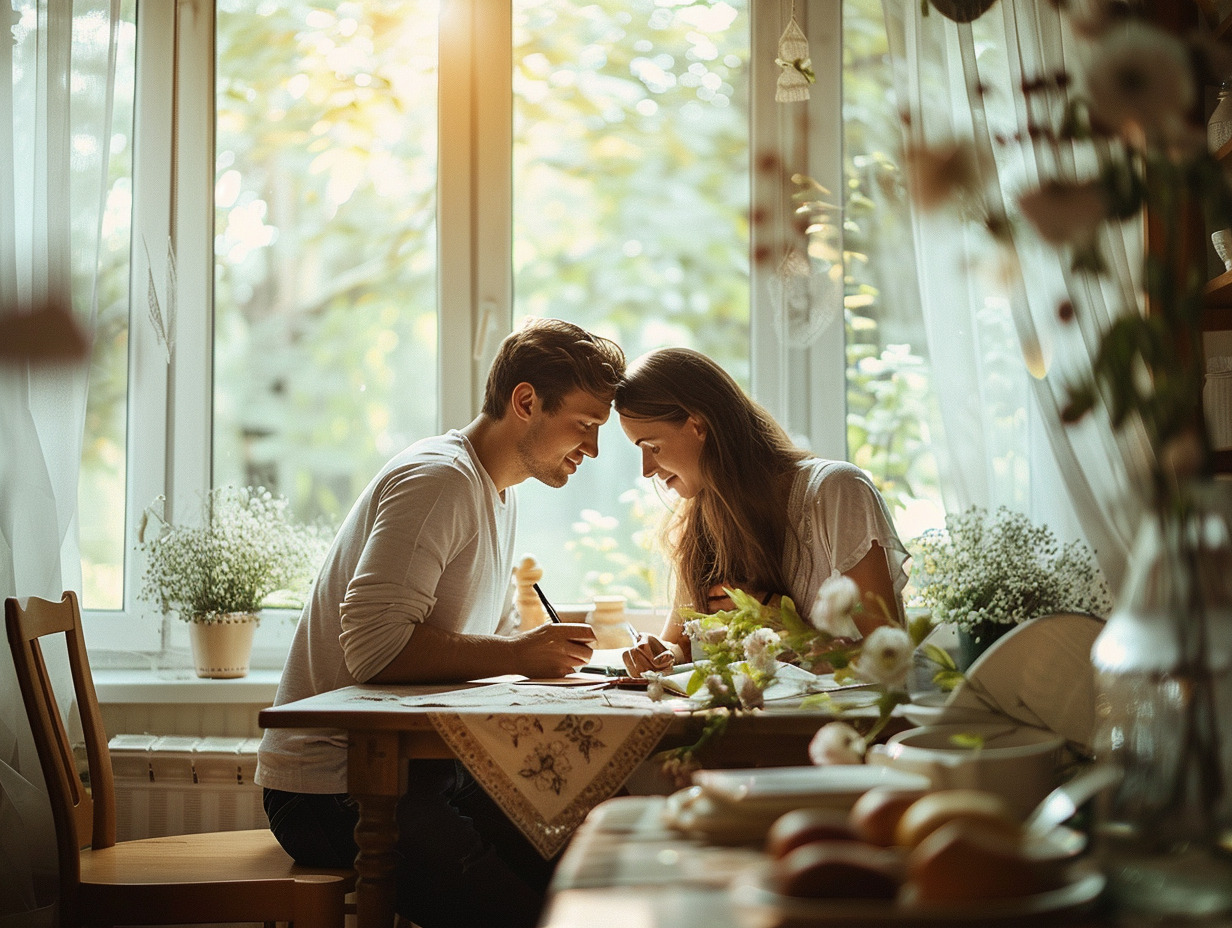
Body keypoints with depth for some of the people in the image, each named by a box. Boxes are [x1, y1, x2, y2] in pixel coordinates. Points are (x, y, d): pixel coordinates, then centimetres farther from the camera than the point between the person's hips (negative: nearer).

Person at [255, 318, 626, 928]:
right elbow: (375, 645, -26)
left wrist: (550, 645, 1)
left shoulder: (500, 493, 16)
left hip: (416, 763, 9)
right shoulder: (438, 479, -16)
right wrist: (519, 655, -20)